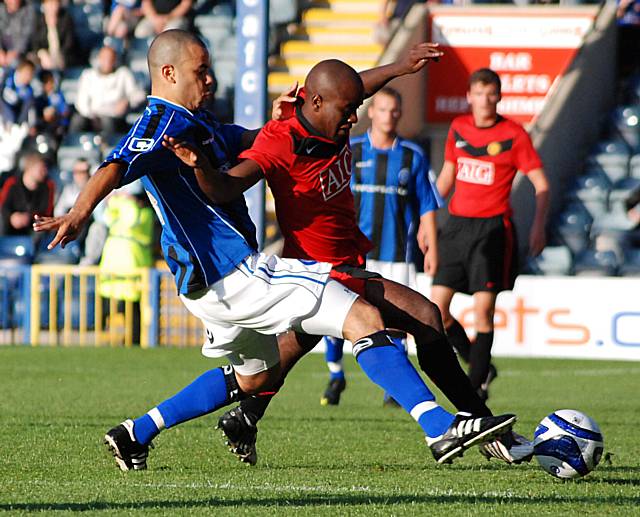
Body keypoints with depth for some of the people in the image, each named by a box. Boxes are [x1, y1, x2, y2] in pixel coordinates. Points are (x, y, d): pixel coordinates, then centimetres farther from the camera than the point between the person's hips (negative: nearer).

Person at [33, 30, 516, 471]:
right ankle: (442, 428, -20)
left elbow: (245, 140, 33)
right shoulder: (163, 124, -13)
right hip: (236, 274, -11)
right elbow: (117, 167, -31)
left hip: (218, 283, 11)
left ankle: (136, 434, 29)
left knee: (255, 378, 31)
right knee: (364, 318, -14)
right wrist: (79, 213, -50)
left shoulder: (191, 122, 18)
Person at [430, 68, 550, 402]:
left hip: (492, 229, -5)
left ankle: (477, 385, 3)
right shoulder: (458, 128, 8)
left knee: (483, 310, -9)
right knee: (437, 309, -2)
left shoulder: (514, 135, -5)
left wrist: (538, 227, -14)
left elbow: (541, 183, -3)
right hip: (457, 225, 5)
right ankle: (480, 366, 17)